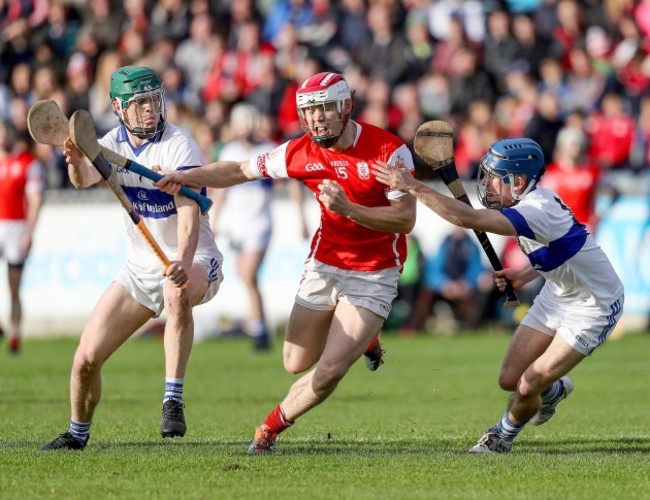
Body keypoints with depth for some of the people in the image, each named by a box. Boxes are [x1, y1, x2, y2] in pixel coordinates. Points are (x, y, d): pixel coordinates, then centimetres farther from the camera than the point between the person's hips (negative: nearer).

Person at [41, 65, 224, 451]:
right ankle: (78, 433, 27)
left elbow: (188, 210, -31)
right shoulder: (115, 144, 0)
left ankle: (173, 401, -38)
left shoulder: (179, 145, -18)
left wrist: (184, 260, -48)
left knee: (178, 294, -43)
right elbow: (86, 179, -20)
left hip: (195, 260, -5)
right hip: (141, 266, 5)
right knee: (87, 358, 0)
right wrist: (77, 163, -45)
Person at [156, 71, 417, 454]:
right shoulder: (301, 153, -7)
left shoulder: (390, 151, -19)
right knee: (297, 363, 10)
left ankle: (272, 427, 10)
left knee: (329, 372, -14)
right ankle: (361, 336, 39)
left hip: (373, 275, -5)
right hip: (324, 264, 5)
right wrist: (185, 177, -8)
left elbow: (406, 220, -20)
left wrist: (349, 209, -32)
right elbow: (241, 171, 5)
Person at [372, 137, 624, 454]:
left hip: (594, 307, -9)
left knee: (528, 387, -8)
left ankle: (503, 436, 22)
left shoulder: (537, 211, -34)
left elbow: (468, 218, -44)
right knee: (510, 379, 7)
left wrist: (413, 187, -42)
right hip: (557, 294, 9)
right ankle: (555, 390, 40)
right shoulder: (535, 201, -4)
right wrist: (525, 275, 2)